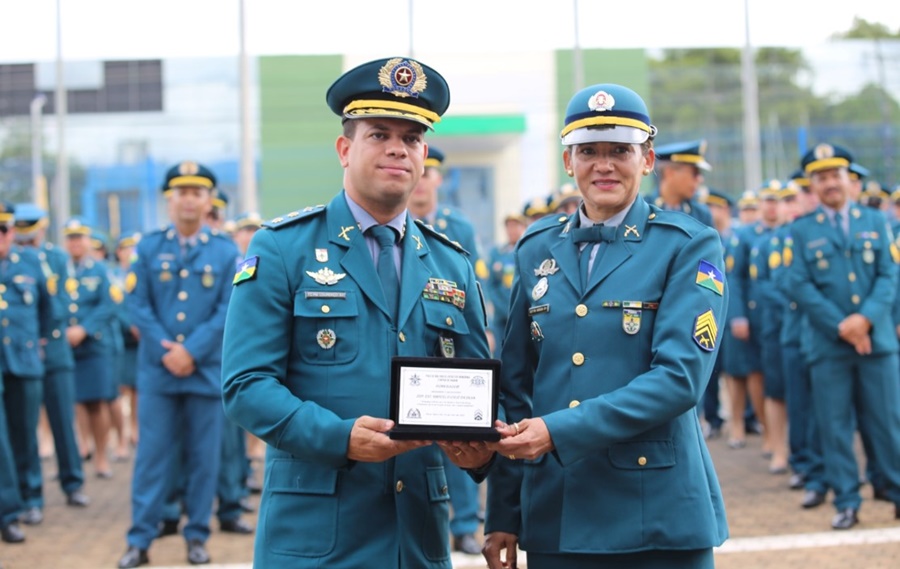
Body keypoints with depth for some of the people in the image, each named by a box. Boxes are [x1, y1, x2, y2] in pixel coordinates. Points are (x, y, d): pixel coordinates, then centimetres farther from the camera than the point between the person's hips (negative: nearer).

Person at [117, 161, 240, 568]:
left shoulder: (226, 252, 3)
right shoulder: (148, 248, 5)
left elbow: (228, 310, -4)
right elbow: (137, 305, 0)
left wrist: (191, 351, -13)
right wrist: (164, 351, -10)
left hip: (207, 371, 0)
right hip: (158, 369, 0)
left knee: (203, 458, 5)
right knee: (152, 454, 2)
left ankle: (197, 536, 15)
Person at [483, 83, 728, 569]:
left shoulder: (689, 247, -2)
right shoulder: (537, 249, 9)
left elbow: (680, 377, -14)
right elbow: (515, 386, 11)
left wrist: (560, 431, -21)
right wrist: (502, 515, 8)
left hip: (656, 516, -3)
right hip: (553, 516, 3)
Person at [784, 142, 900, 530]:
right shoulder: (802, 230, 4)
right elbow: (799, 286, -4)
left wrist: (866, 317, -15)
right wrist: (841, 326, -13)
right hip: (828, 344, -1)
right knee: (835, 426, 2)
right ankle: (847, 503, 9)